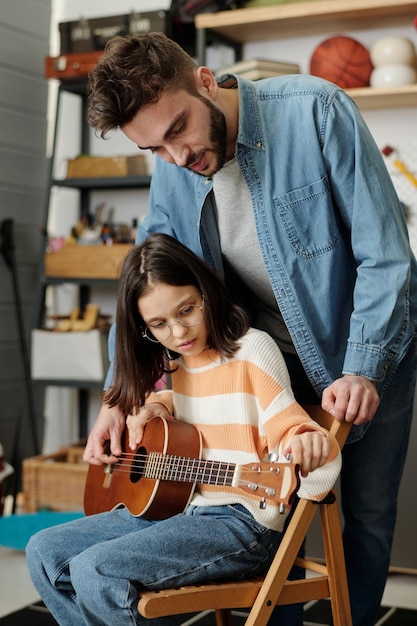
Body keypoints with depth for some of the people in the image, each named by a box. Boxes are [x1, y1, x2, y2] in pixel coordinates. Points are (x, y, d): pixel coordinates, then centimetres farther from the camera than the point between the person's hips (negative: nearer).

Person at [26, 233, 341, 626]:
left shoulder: (251, 350, -8)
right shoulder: (174, 363, 12)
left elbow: (286, 428, -15)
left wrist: (308, 445, -39)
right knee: (44, 552, 0)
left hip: (241, 521, -8)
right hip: (177, 507, 8)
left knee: (94, 569, -24)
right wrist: (153, 408, 5)